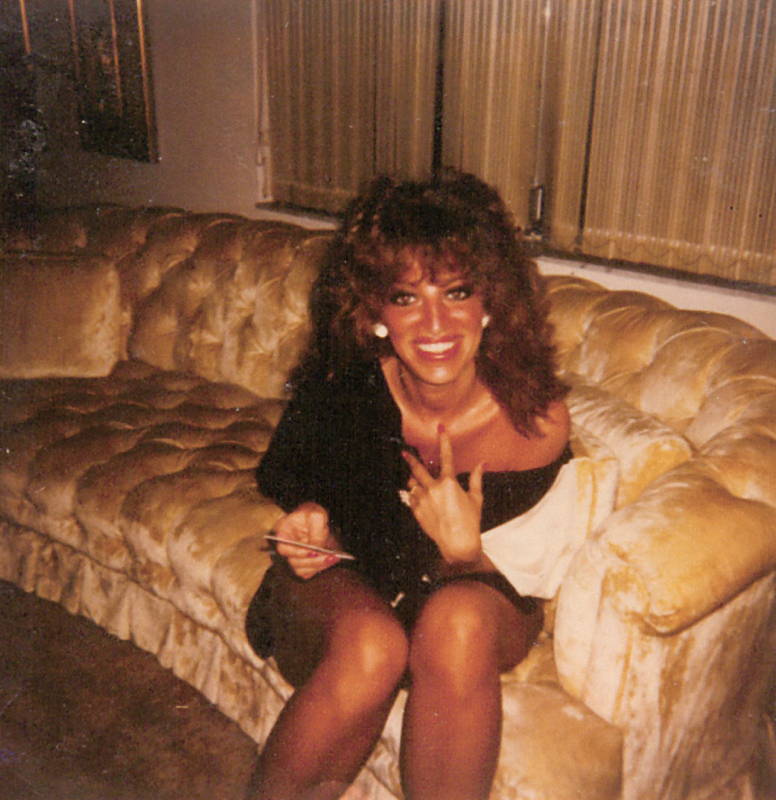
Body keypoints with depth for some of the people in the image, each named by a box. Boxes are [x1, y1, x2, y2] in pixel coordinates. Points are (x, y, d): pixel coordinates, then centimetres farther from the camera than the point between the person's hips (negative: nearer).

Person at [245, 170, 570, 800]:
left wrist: (464, 552, -31)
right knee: (371, 647, -35)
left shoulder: (537, 418, -20)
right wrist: (309, 518, -18)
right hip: (340, 586, 0)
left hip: (479, 591, 1)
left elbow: (521, 586, -10)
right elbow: (283, 475, 4)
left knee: (460, 617, -36)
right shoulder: (342, 387, -20)